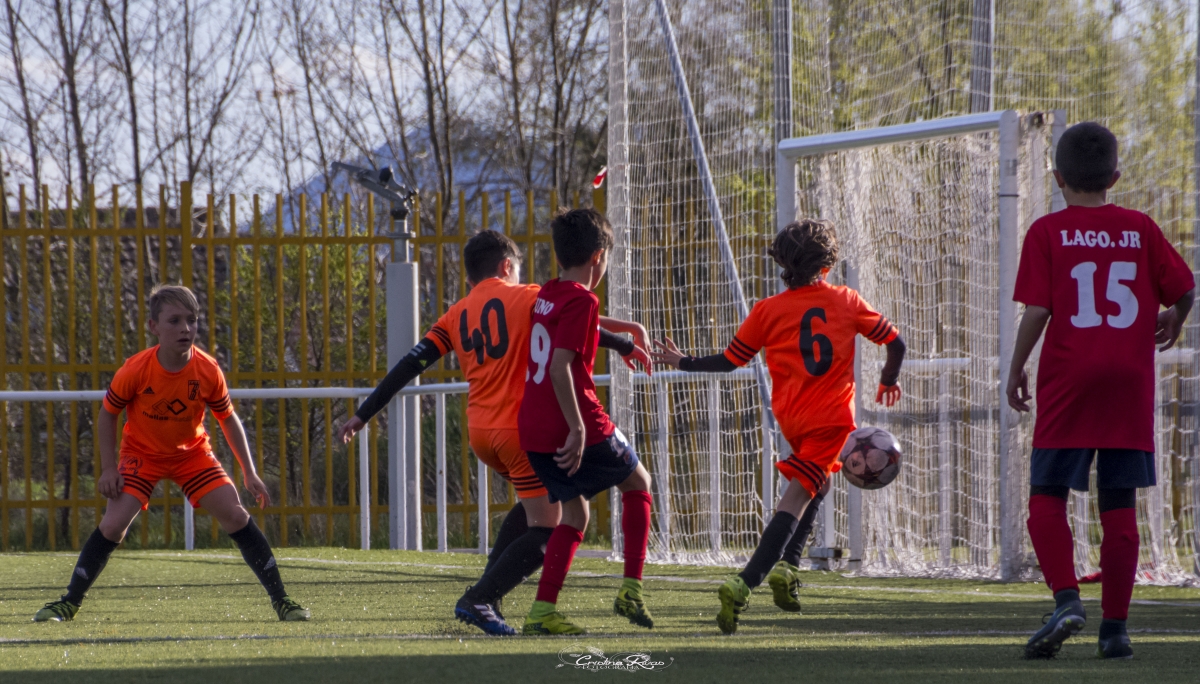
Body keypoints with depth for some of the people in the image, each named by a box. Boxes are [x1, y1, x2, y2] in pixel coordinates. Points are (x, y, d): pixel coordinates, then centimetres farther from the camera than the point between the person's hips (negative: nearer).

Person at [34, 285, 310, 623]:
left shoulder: (207, 371, -19)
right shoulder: (135, 371, -24)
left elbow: (228, 419, -3)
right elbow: (107, 414, -7)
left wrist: (249, 473, -5)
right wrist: (109, 468, -13)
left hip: (192, 452, 2)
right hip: (142, 453, -2)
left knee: (236, 516, -11)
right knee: (113, 524, -18)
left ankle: (280, 599, -3)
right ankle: (68, 603, -5)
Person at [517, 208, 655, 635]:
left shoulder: (547, 295, 13)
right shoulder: (582, 300, -13)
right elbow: (560, 366, -24)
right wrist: (577, 428, -25)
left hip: (533, 431, 7)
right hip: (577, 429, -7)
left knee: (574, 511, 16)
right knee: (637, 483, 16)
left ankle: (543, 610, 3)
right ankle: (632, 589, 9)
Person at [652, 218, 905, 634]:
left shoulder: (767, 311, 2)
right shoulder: (846, 301, 3)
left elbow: (730, 360, 6)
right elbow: (894, 342, 9)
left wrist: (682, 363, 22)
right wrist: (889, 381, 29)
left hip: (789, 418, 3)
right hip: (832, 418, -3)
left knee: (820, 476, 29)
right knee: (795, 500, -8)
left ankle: (786, 565, 16)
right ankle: (743, 585, -25)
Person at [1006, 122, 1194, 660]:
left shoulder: (1047, 232, -1)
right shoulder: (1140, 228, 6)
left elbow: (1036, 311, -7)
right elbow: (1184, 288, 8)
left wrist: (1016, 371, 5)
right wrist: (1173, 321, 30)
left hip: (1068, 379, -2)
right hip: (1130, 382, 3)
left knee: (1047, 497, 2)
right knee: (1120, 506, 6)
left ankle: (1067, 599, -19)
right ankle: (1115, 627, 5)